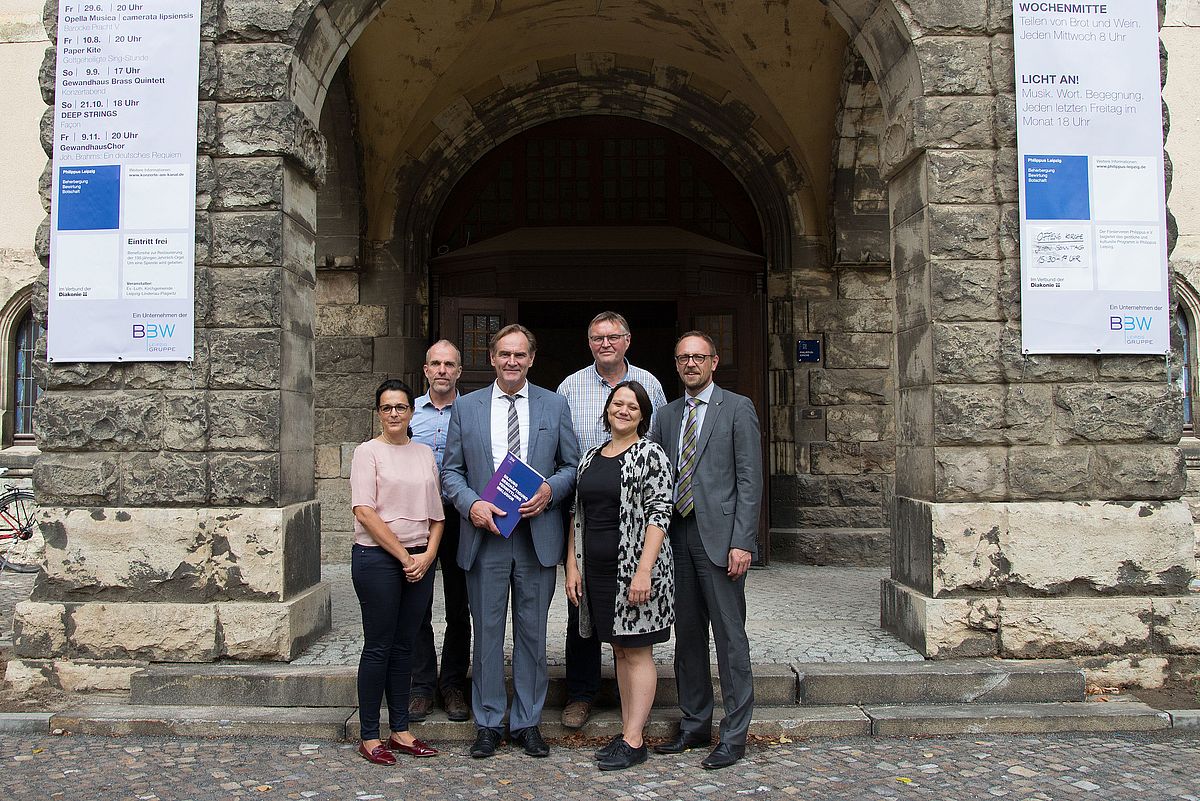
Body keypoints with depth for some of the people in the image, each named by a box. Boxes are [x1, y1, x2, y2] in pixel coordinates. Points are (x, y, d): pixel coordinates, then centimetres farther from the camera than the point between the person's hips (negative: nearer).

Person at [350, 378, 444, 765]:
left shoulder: (424, 454, 13)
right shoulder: (368, 452, -2)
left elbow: (436, 512, 13)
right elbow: (365, 512, -11)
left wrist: (428, 555, -2)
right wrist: (404, 556, -12)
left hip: (420, 561, 5)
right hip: (377, 558, -5)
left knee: (403, 646, 11)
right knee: (378, 647, 0)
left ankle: (400, 731, 19)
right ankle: (369, 736, 11)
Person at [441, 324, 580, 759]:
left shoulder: (555, 405, 6)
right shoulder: (466, 406, 6)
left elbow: (572, 465, 8)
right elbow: (451, 470, 6)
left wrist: (550, 490, -12)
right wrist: (472, 504, -11)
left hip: (538, 534, 0)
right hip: (484, 533, 0)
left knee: (532, 631, 9)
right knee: (487, 631, 7)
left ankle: (527, 722, 22)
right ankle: (488, 724, 21)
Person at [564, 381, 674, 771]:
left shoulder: (650, 454, -7)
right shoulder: (590, 457, 12)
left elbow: (659, 515, -13)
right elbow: (577, 516, 14)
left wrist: (643, 570, -20)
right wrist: (572, 566, 8)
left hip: (635, 569, -6)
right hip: (597, 571, 6)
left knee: (637, 652, 1)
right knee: (619, 651, 13)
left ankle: (634, 741, 8)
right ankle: (626, 732, 22)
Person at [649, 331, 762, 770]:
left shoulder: (737, 408, -1)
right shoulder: (666, 415, 15)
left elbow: (750, 480, -7)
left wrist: (742, 542, -13)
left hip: (718, 536, -5)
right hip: (677, 535, 6)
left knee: (729, 635, 0)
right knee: (687, 634, 13)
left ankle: (734, 735, 12)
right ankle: (694, 725, 26)